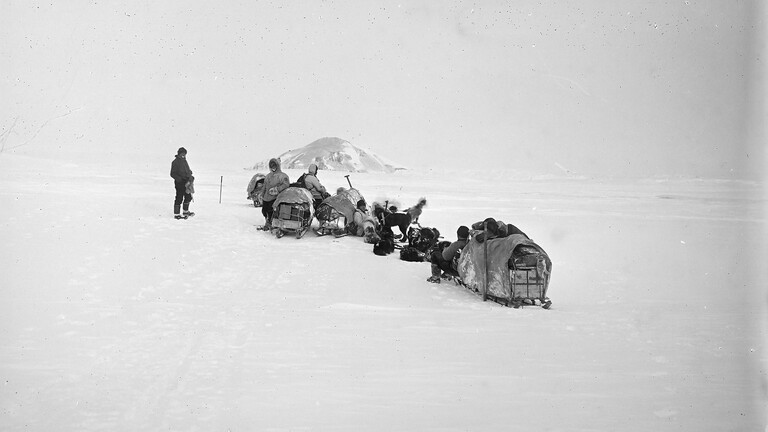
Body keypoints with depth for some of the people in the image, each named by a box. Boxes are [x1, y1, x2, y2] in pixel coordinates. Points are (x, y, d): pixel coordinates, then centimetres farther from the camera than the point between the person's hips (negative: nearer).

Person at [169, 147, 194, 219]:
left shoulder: (184, 161, 15)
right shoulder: (175, 162, -9)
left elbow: (188, 171, 25)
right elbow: (172, 174, -11)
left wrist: (190, 177, 8)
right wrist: (179, 179, -22)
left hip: (186, 183, 8)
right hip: (179, 183, -8)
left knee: (188, 197, 16)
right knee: (179, 198, -6)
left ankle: (186, 211, 32)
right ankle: (176, 214, 0)